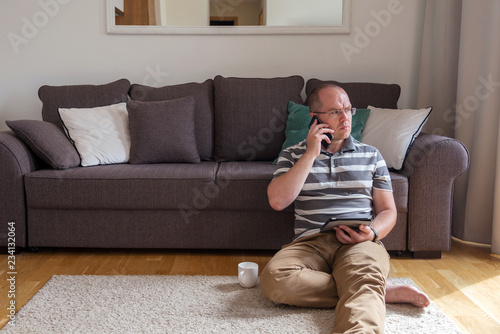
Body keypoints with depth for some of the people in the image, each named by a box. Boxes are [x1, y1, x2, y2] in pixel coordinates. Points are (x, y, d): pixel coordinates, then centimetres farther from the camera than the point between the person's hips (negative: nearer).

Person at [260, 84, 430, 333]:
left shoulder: (371, 156, 20)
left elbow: (388, 211, 17)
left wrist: (372, 233, -7)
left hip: (360, 243, 0)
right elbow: (277, 201, -2)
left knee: (364, 278, -36)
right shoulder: (293, 155, 15)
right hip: (311, 242, 0)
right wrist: (311, 154, -4)